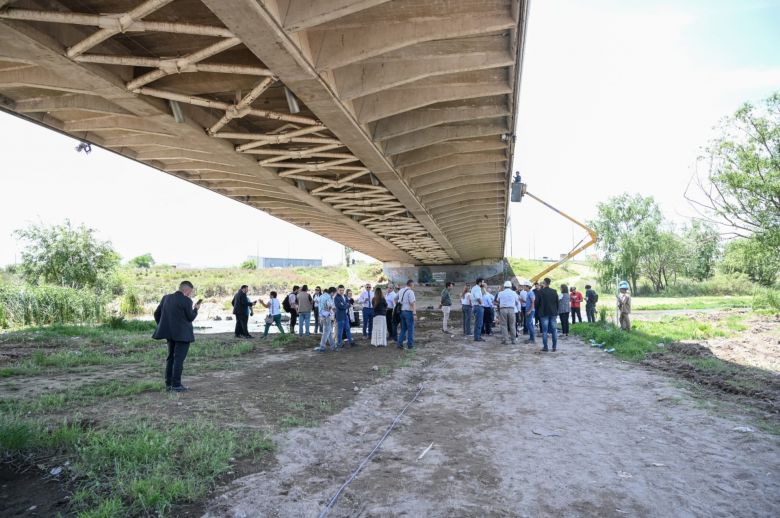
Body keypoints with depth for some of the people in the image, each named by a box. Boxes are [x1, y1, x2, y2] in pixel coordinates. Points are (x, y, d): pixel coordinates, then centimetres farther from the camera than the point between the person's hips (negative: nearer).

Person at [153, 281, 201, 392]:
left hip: (170, 334, 7)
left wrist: (163, 326, 21)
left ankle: (168, 384, 19)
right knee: (179, 359, -2)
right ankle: (176, 385, -1)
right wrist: (195, 309, 7)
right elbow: (191, 318, -11)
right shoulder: (186, 301, -15)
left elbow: (157, 313, 11)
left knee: (171, 358, 16)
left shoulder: (166, 298, 7)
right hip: (183, 334, -7)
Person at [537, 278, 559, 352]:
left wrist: (538, 311, 10)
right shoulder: (554, 291, 2)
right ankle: (554, 347, 7)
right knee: (554, 330, 7)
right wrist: (556, 311, 17)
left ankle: (545, 347, 0)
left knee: (544, 331, 1)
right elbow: (557, 302, 8)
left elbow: (537, 302, -6)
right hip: (553, 313, 3)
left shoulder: (541, 292, -8)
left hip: (544, 313, -3)